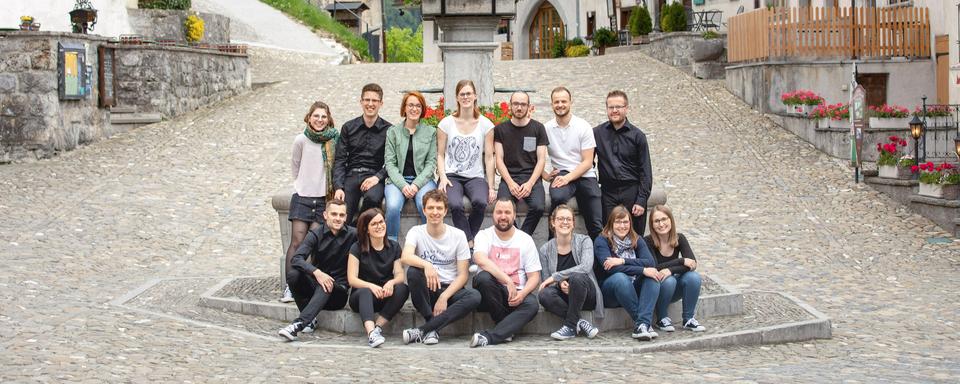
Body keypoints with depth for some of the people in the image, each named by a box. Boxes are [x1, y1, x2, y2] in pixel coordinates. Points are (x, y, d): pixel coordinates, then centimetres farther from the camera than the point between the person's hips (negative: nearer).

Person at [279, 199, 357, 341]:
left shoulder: (352, 235, -2)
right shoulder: (316, 234, -2)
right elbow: (296, 258, -15)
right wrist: (317, 272, -35)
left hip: (338, 290, -2)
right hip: (316, 282, 2)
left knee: (325, 288, -34)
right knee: (293, 275, -25)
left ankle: (298, 324, -45)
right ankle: (310, 319, -15)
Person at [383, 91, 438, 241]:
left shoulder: (430, 132, 11)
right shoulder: (393, 131, 10)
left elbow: (431, 163, 5)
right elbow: (390, 163, 3)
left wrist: (417, 184, -10)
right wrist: (402, 185, -12)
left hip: (422, 179, 0)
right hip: (398, 180, 0)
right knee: (393, 206, -31)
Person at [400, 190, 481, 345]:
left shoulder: (458, 235, -1)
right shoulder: (416, 232, -3)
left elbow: (462, 275, -3)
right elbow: (405, 257, -25)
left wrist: (444, 297, -19)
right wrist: (426, 265, -45)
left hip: (450, 289, 1)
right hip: (427, 290, 0)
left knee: (474, 297, -31)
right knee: (413, 272, -32)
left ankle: (423, 330, -30)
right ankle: (433, 329, -22)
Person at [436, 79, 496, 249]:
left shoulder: (485, 124, 6)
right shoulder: (446, 123, 7)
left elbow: (489, 157, 5)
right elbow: (440, 154, 8)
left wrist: (491, 187, -2)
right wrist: (443, 177, -9)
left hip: (475, 177, 1)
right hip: (451, 176, 0)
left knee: (480, 202, -33)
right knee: (455, 205, -34)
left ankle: (468, 239, -11)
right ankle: (469, 243, -18)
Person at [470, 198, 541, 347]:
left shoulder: (525, 240, 6)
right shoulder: (484, 236, 1)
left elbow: (534, 277, 3)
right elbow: (480, 260, -22)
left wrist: (522, 293, -20)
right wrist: (508, 281, -32)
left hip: (517, 294, 1)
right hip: (492, 294, -1)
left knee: (532, 304, -32)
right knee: (483, 277, -33)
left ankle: (488, 337, -37)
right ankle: (506, 329, -18)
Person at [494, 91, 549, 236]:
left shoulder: (538, 128, 9)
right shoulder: (500, 129, 9)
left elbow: (541, 159, 4)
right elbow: (499, 159, 4)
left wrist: (530, 183, -11)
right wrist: (510, 183, -11)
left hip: (532, 177, 0)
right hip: (509, 178, 0)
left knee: (538, 207, -29)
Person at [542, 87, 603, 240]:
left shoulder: (583, 127, 0)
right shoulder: (546, 128, 3)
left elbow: (587, 162, -4)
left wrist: (568, 178, -16)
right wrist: (545, 175, -11)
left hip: (585, 175, 0)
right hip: (560, 174, 0)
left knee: (597, 226, -7)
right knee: (557, 197, -35)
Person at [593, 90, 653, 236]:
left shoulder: (637, 135, 3)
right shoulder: (597, 133, 6)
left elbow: (645, 171, 2)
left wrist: (642, 200, -5)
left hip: (632, 191, -1)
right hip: (608, 193, 1)